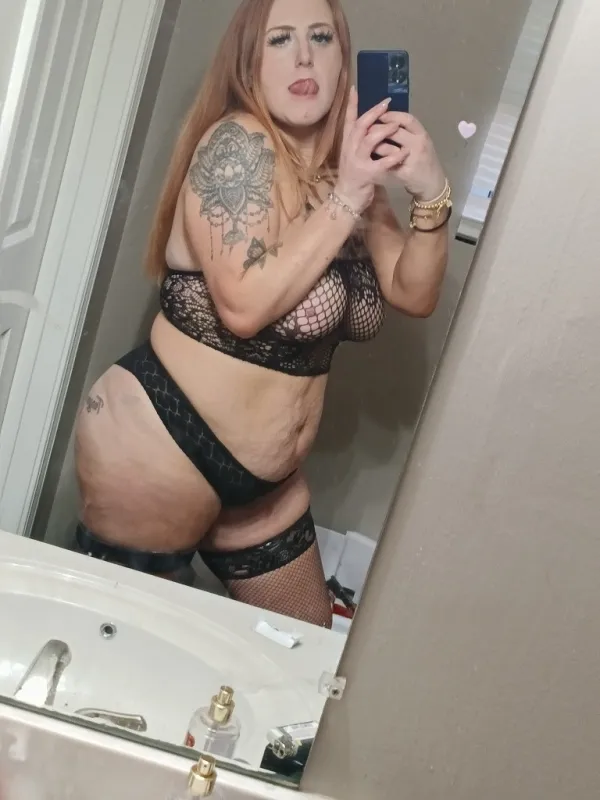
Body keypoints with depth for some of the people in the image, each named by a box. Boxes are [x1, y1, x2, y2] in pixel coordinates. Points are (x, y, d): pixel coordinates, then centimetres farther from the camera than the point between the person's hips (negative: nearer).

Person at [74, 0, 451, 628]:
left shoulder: (348, 174, 5)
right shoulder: (238, 144, -17)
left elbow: (414, 294, 4)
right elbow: (244, 305, -28)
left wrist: (431, 195, -11)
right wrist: (347, 198, -22)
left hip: (264, 479, 8)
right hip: (158, 454, -8)